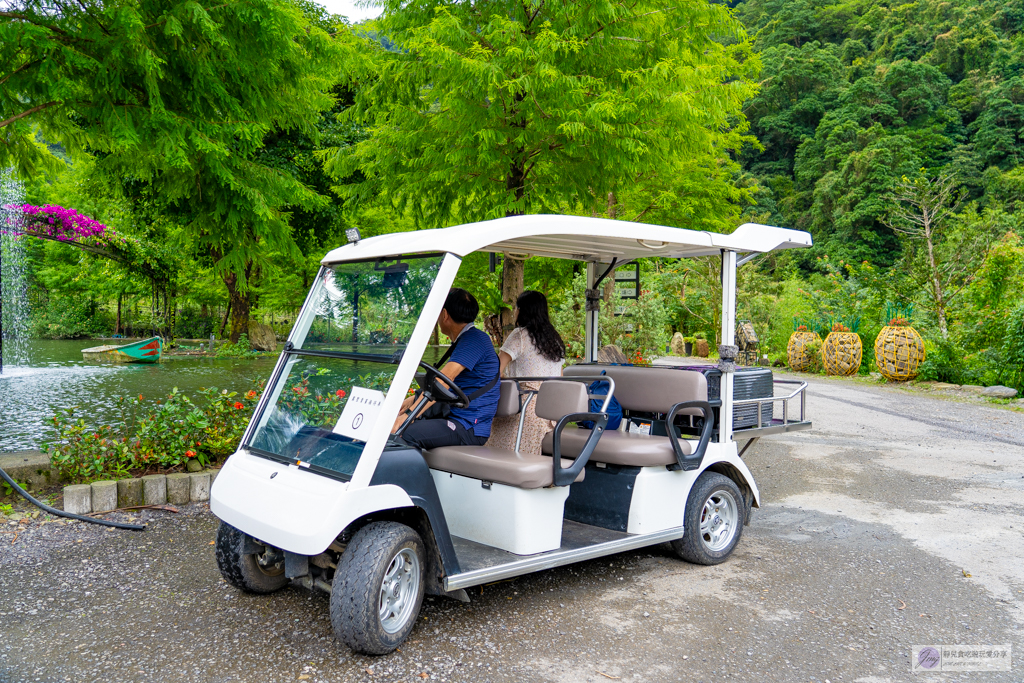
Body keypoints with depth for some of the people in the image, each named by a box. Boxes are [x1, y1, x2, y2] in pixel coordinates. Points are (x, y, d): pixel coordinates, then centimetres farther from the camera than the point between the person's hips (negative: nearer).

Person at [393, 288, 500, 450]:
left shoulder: (474, 339, -16)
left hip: (470, 429, -11)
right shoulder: (463, 340, 20)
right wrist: (415, 399, 22)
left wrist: (408, 415, -34)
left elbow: (444, 380, -28)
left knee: (404, 434, -31)